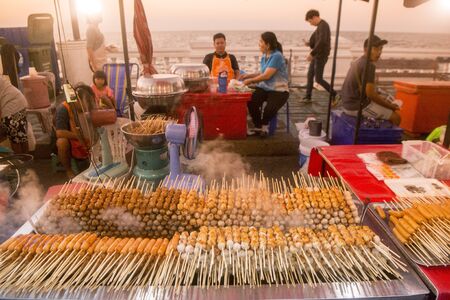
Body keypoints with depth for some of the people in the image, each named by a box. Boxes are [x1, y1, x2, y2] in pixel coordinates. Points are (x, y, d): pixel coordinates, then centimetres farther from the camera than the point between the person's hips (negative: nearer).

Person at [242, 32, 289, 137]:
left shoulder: (277, 56, -16)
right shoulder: (264, 56, 9)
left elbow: (266, 76, -20)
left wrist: (250, 80, -10)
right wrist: (248, 75, 8)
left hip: (279, 90, -6)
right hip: (264, 88, 6)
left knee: (269, 109, -32)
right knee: (251, 102, -23)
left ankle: (264, 125, 5)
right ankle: (258, 127, -2)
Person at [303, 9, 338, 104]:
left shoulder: (323, 25, -17)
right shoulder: (320, 26, 15)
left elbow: (322, 42, -29)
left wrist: (311, 54, -27)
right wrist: (309, 43, 2)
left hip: (321, 56, -10)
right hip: (316, 55, 10)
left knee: (318, 79, -7)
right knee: (310, 75, 12)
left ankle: (334, 95, 5)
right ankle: (308, 97, 20)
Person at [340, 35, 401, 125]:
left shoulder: (358, 62, 10)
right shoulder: (369, 65, -19)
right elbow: (370, 94, -22)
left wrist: (379, 96, 12)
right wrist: (391, 106, -9)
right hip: (359, 107, -10)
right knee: (395, 117, 1)